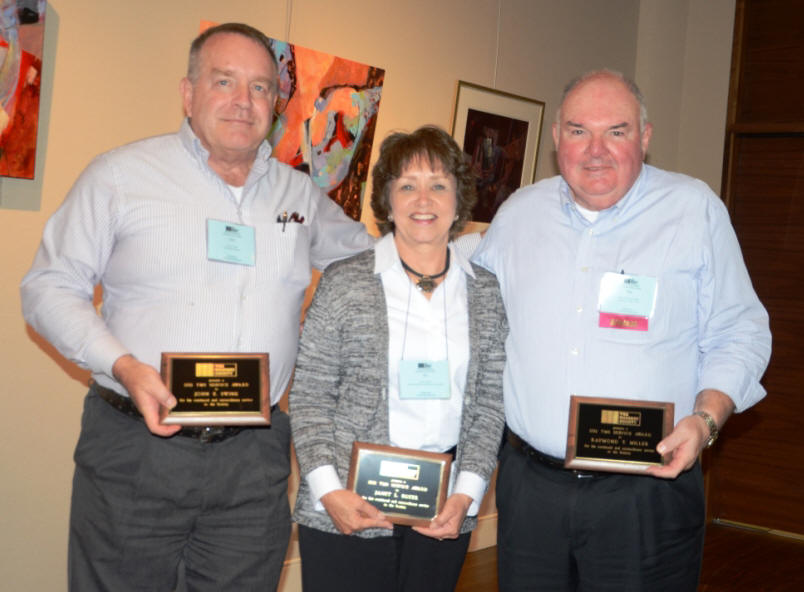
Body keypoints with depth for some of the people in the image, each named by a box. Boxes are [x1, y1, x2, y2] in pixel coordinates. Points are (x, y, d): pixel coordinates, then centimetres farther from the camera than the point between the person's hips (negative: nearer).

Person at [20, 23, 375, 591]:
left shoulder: (300, 194, 12)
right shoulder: (121, 174, 0)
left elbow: (369, 256, 28)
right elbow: (50, 287, -1)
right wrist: (123, 366, -15)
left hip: (254, 461, 3)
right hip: (134, 450, -3)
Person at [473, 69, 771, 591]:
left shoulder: (696, 210, 0)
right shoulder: (520, 212, 9)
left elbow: (739, 334, 2)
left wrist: (707, 418, -13)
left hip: (648, 492, -3)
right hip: (530, 484, 3)